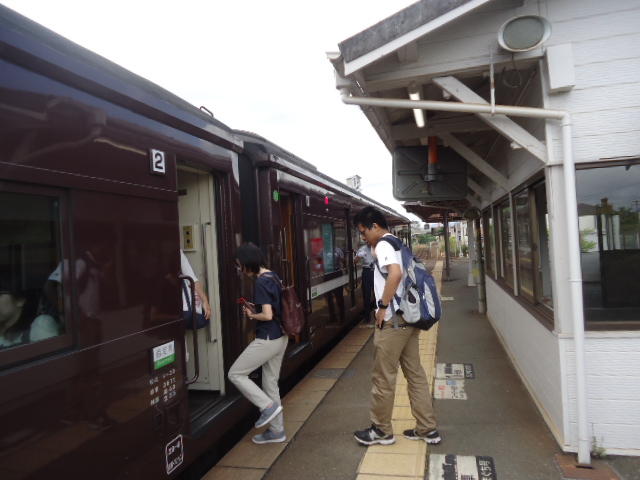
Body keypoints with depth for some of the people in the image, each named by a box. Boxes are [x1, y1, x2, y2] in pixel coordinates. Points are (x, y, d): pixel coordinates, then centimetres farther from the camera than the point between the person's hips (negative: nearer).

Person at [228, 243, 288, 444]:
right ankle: (277, 430, 26)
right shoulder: (273, 277, 8)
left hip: (267, 340, -9)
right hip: (280, 337, 9)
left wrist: (251, 315, -7)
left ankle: (269, 406, 6)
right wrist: (255, 308, 8)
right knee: (271, 383, 17)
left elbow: (267, 315, -25)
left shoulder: (261, 283, -20)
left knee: (235, 374, 6)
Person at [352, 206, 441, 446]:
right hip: (408, 318, 10)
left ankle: (381, 430, 19)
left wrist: (383, 306, -23)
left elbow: (395, 273, -30)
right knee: (415, 374, 15)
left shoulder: (383, 246, -13)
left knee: (383, 378, 4)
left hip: (393, 321, -10)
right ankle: (427, 429, 24)